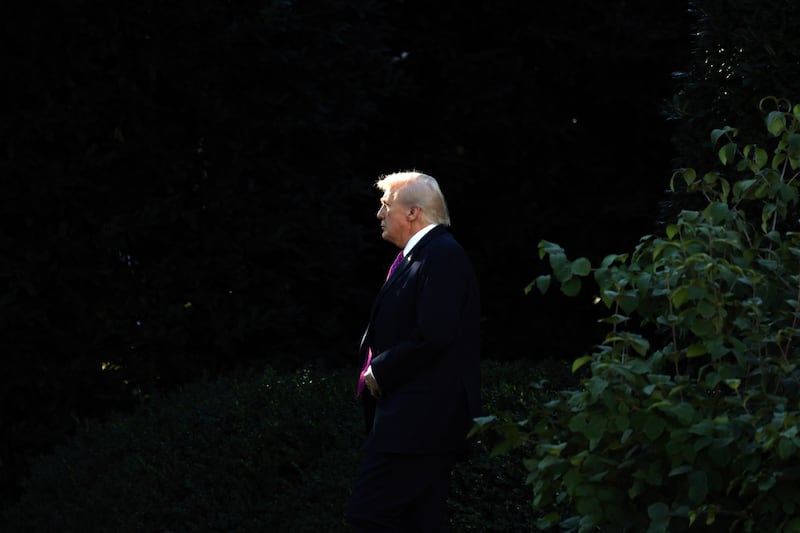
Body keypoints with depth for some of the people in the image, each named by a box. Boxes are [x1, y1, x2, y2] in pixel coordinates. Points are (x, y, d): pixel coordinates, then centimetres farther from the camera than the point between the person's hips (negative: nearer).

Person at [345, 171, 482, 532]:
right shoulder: (414, 256, 19)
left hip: (417, 419, -11)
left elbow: (433, 335, -23)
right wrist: (374, 370, 7)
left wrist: (380, 372, -13)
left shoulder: (442, 255, -13)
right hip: (421, 420, 11)